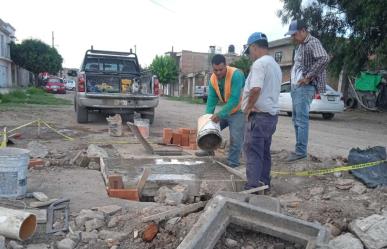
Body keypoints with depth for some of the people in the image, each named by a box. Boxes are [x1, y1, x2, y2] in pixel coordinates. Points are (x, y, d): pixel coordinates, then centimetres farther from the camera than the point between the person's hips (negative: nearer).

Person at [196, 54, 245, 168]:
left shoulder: (236, 74, -28)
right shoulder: (212, 79, -7)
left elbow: (234, 100, -32)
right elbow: (211, 99, -6)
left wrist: (220, 114, -34)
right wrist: (208, 116, -19)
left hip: (239, 110, -7)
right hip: (225, 109, 7)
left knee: (235, 138, -12)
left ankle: (232, 163, 4)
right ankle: (209, 150, 33)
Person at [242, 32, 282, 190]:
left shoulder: (259, 63, -13)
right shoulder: (275, 65, 18)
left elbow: (255, 89, -27)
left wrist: (247, 109, -14)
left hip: (259, 115, -9)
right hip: (272, 114, 10)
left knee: (253, 152, -6)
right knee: (264, 152, 16)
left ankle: (253, 187, -4)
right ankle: (264, 183, 24)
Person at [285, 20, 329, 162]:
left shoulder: (313, 42, -9)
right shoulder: (301, 45, 19)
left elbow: (324, 59, -25)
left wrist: (308, 77, -21)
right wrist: (293, 82, 13)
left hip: (304, 87, -10)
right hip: (295, 86, 10)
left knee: (302, 120, -10)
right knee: (296, 119, 10)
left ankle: (301, 151, -5)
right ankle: (299, 149, 16)